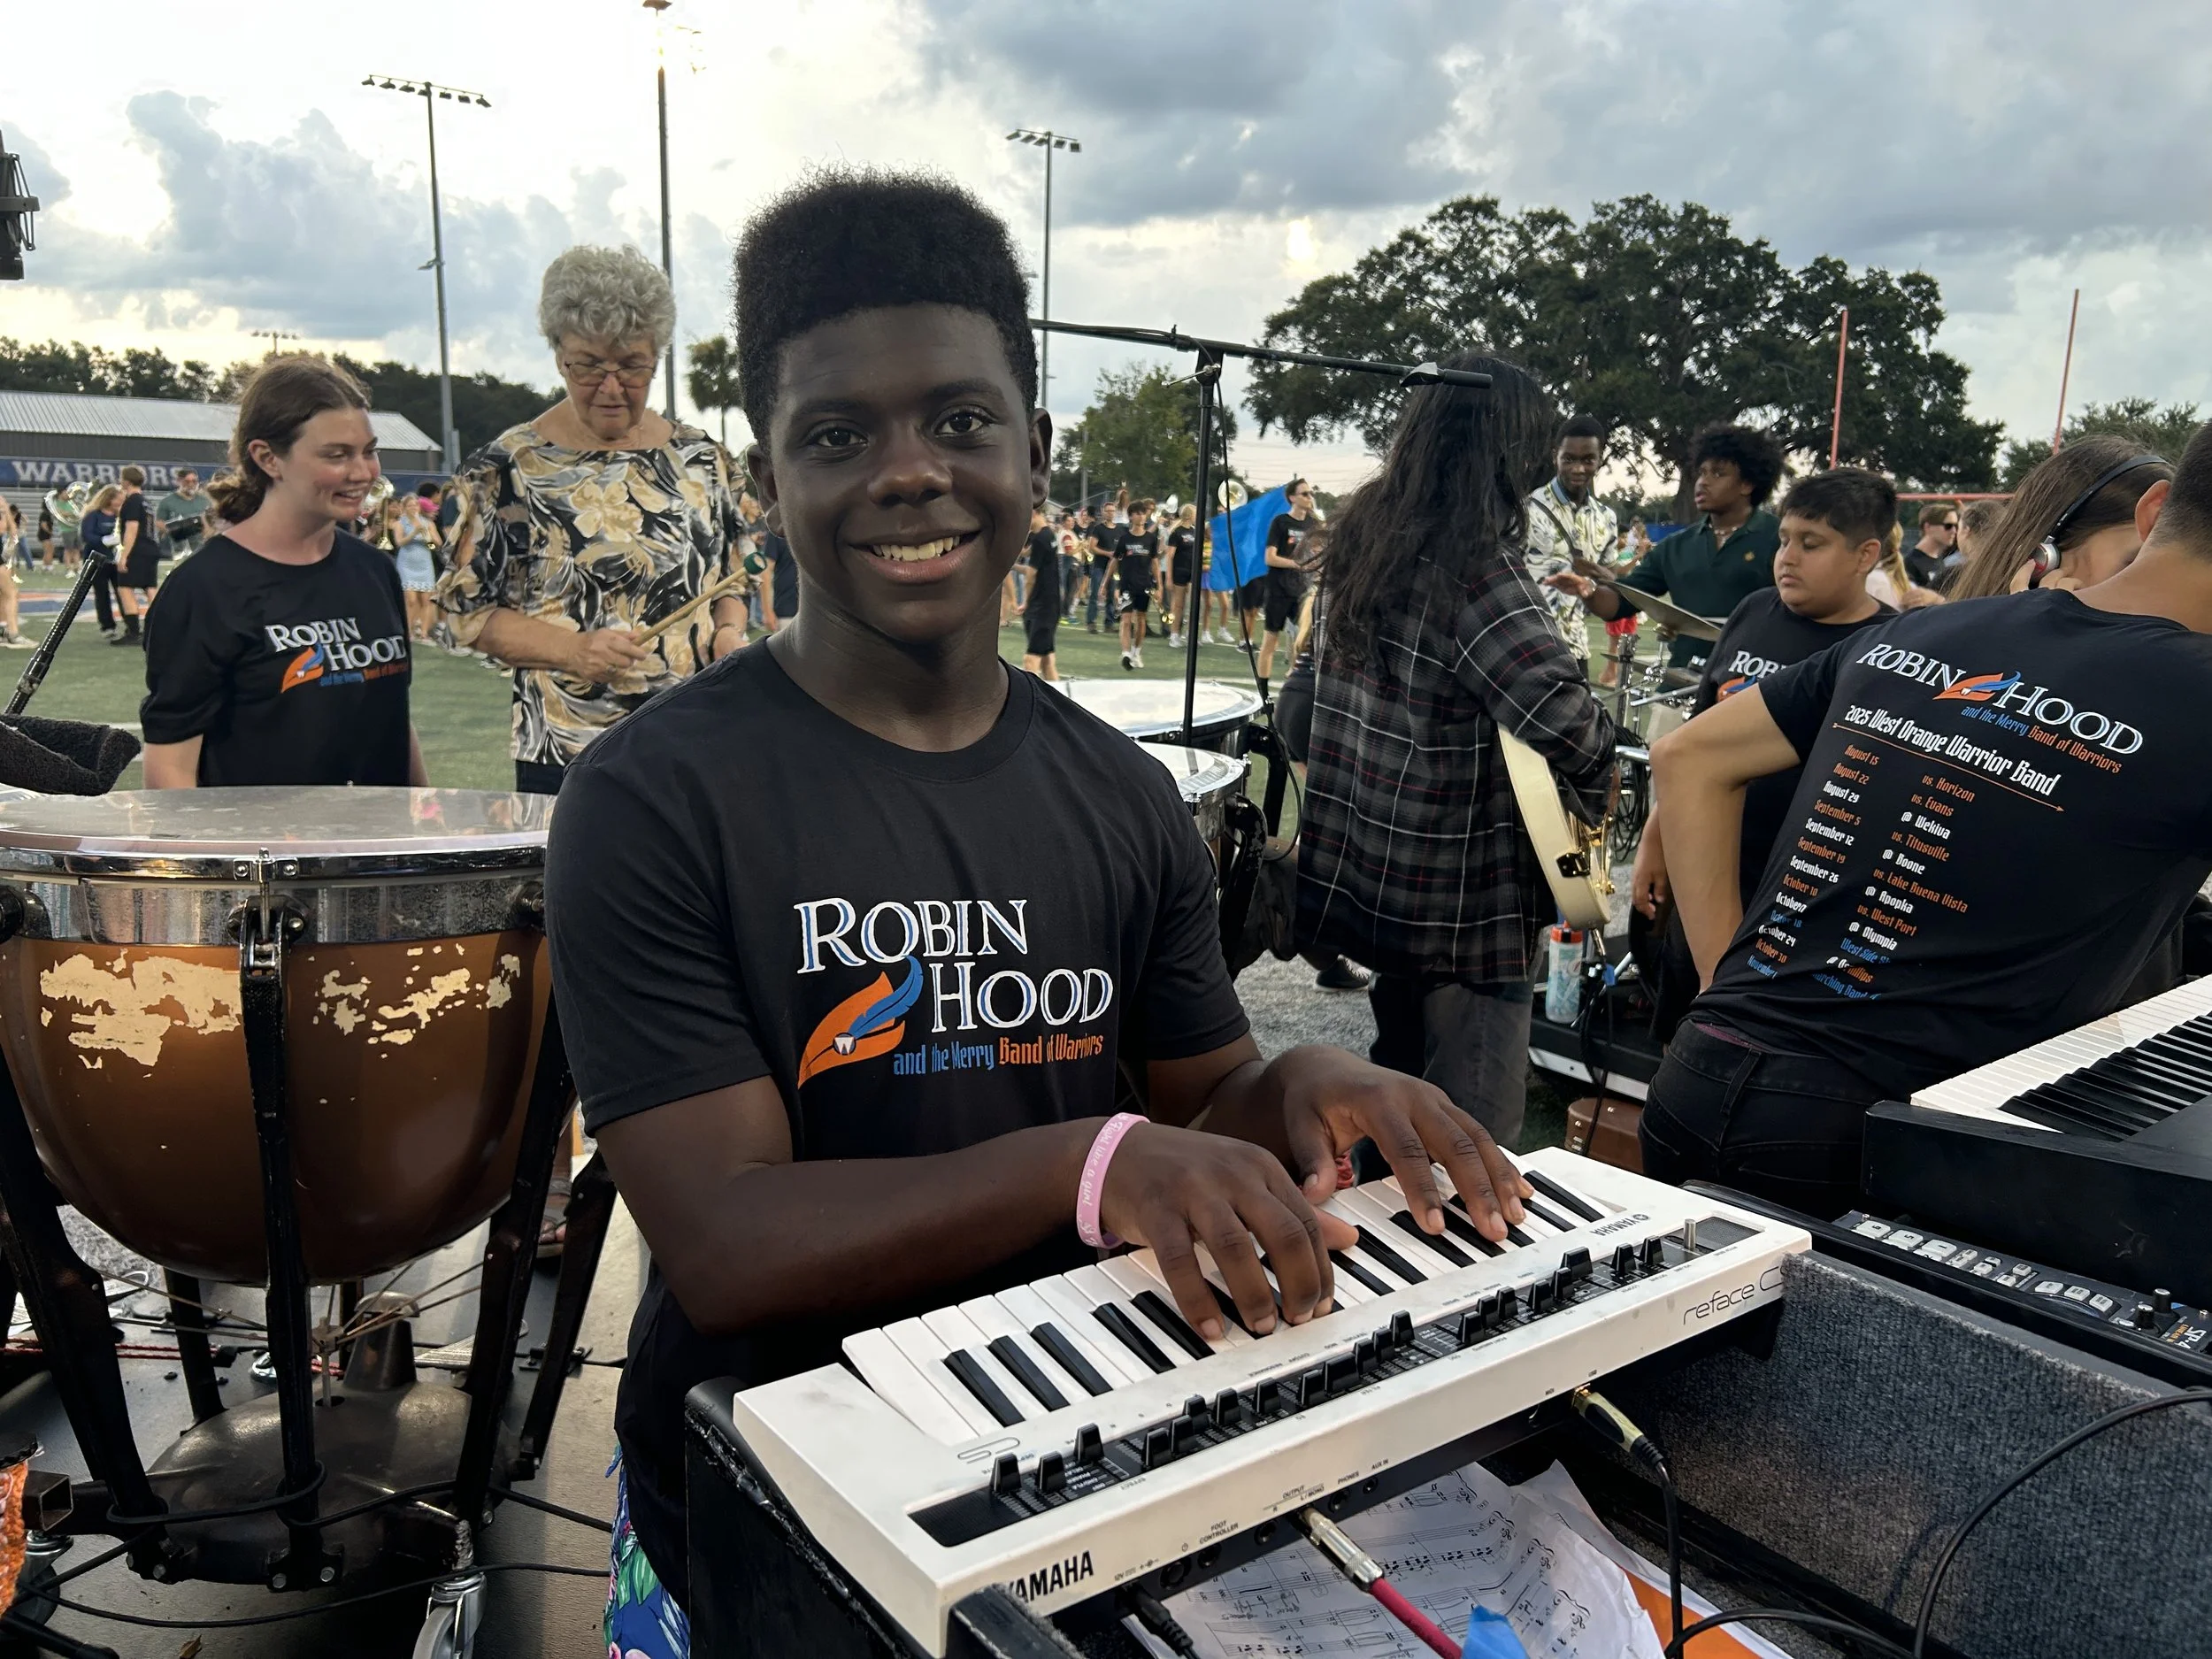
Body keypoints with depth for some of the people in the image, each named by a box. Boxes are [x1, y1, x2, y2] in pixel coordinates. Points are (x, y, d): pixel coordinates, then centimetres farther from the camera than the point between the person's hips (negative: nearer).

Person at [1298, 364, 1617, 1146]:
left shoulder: (1362, 539, 5)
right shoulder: (1477, 569, -21)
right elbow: (1570, 722, -31)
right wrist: (1592, 802, -12)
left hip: (1366, 877, 9)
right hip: (1463, 901, -9)